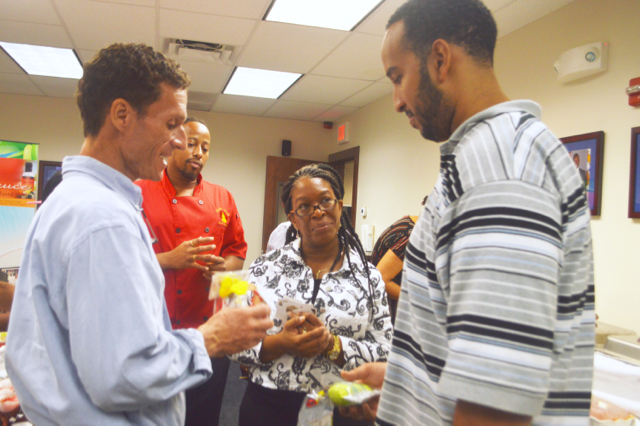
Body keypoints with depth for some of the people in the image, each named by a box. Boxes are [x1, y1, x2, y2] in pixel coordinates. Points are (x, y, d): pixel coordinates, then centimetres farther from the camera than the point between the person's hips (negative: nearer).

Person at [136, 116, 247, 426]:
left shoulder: (221, 198, 8)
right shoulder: (139, 193, -4)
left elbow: (237, 252, 14)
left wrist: (225, 266, -8)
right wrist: (167, 260, -21)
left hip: (211, 331, 4)